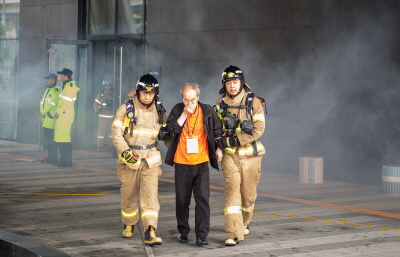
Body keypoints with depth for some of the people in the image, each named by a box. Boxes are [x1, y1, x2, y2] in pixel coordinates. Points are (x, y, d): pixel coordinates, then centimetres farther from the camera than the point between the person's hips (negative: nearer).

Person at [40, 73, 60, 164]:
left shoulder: (56, 91, -9)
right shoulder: (47, 90, 20)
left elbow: (52, 104, -17)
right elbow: (42, 102, 18)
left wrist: (44, 112, -9)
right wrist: (42, 113, 3)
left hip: (51, 118, -9)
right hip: (45, 119, 9)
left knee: (51, 139, -9)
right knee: (48, 138, 11)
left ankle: (53, 158, -5)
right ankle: (50, 156, 16)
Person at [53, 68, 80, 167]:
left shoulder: (70, 86, -12)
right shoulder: (66, 86, 20)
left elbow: (67, 102, -19)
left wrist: (59, 112, -17)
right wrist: (58, 112, 15)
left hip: (66, 114, -10)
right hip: (62, 115, 10)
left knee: (64, 137, -11)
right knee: (60, 137, 11)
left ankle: (67, 161, -10)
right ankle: (63, 159, 16)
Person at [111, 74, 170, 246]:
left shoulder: (159, 111, 4)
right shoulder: (126, 108, -7)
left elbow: (165, 133, 19)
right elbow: (116, 133, -10)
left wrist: (166, 133, -1)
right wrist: (125, 152, -20)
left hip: (151, 159, 1)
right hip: (129, 159, -1)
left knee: (150, 195, -10)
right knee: (129, 195, 10)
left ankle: (150, 233, -17)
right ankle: (128, 225, 33)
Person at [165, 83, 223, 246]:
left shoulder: (207, 111, 0)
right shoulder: (177, 110, 1)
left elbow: (217, 130, 12)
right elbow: (172, 128, -14)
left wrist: (219, 149, 7)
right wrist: (184, 113, -16)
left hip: (201, 162, -1)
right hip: (182, 163, 1)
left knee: (203, 199, -7)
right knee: (182, 200, 9)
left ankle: (201, 235, -6)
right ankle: (183, 231, 23)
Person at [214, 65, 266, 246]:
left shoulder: (254, 102, -5)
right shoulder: (220, 104, 3)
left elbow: (259, 129, -12)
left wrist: (237, 138, -20)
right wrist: (218, 149, -7)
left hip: (250, 154, 0)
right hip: (230, 155, 0)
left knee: (249, 192, 10)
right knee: (232, 191, -12)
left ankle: (244, 223, 36)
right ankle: (234, 233, -14)